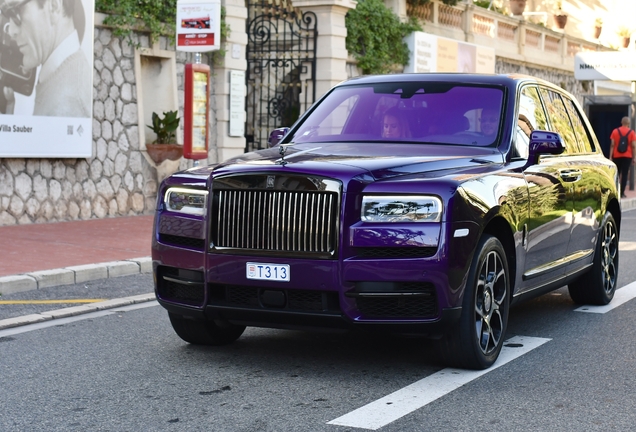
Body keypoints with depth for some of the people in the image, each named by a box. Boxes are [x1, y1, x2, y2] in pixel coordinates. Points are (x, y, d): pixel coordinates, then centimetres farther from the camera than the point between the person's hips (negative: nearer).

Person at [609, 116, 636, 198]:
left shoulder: (615, 131, 1)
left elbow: (612, 145, -2)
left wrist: (610, 156, 0)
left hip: (616, 156, 2)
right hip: (627, 156, -2)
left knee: (616, 174, 13)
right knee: (625, 174, -1)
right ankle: (622, 193, -6)